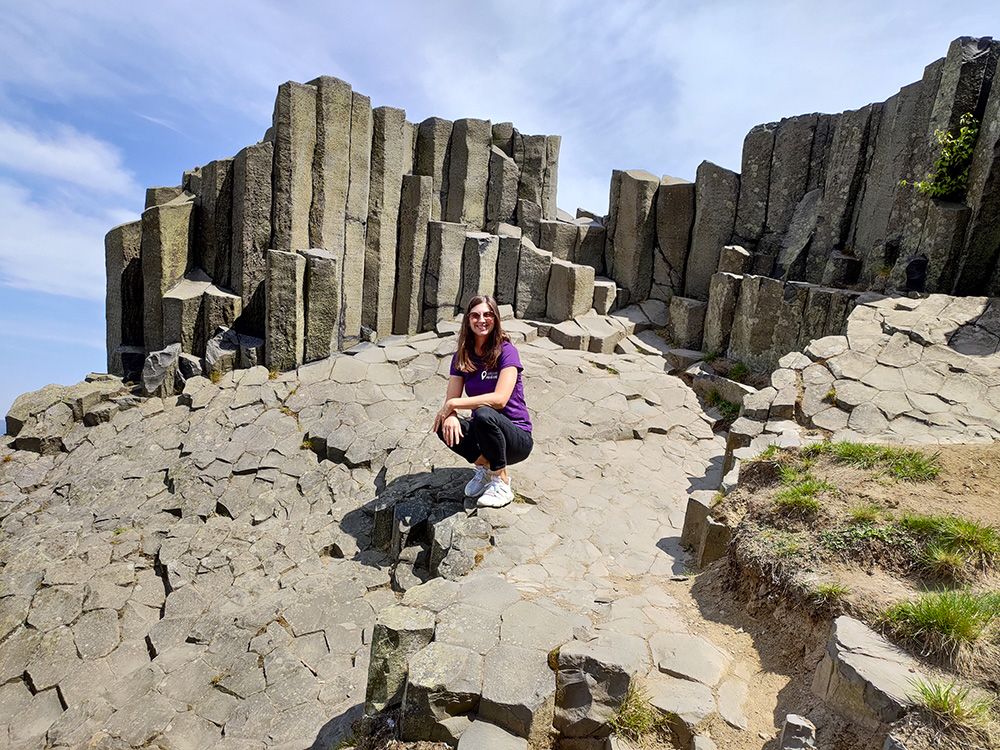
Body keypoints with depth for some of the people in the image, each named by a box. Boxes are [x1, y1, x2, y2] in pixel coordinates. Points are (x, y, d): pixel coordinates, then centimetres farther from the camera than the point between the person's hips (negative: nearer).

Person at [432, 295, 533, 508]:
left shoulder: (506, 351, -13)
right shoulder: (462, 357, 3)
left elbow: (500, 399, -25)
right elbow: (450, 401, -4)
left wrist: (453, 404, -21)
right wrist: (449, 415, -29)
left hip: (517, 437, -4)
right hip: (484, 433, 4)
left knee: (484, 414, -35)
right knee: (445, 426, -24)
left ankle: (502, 483, -15)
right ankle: (484, 466, 1)